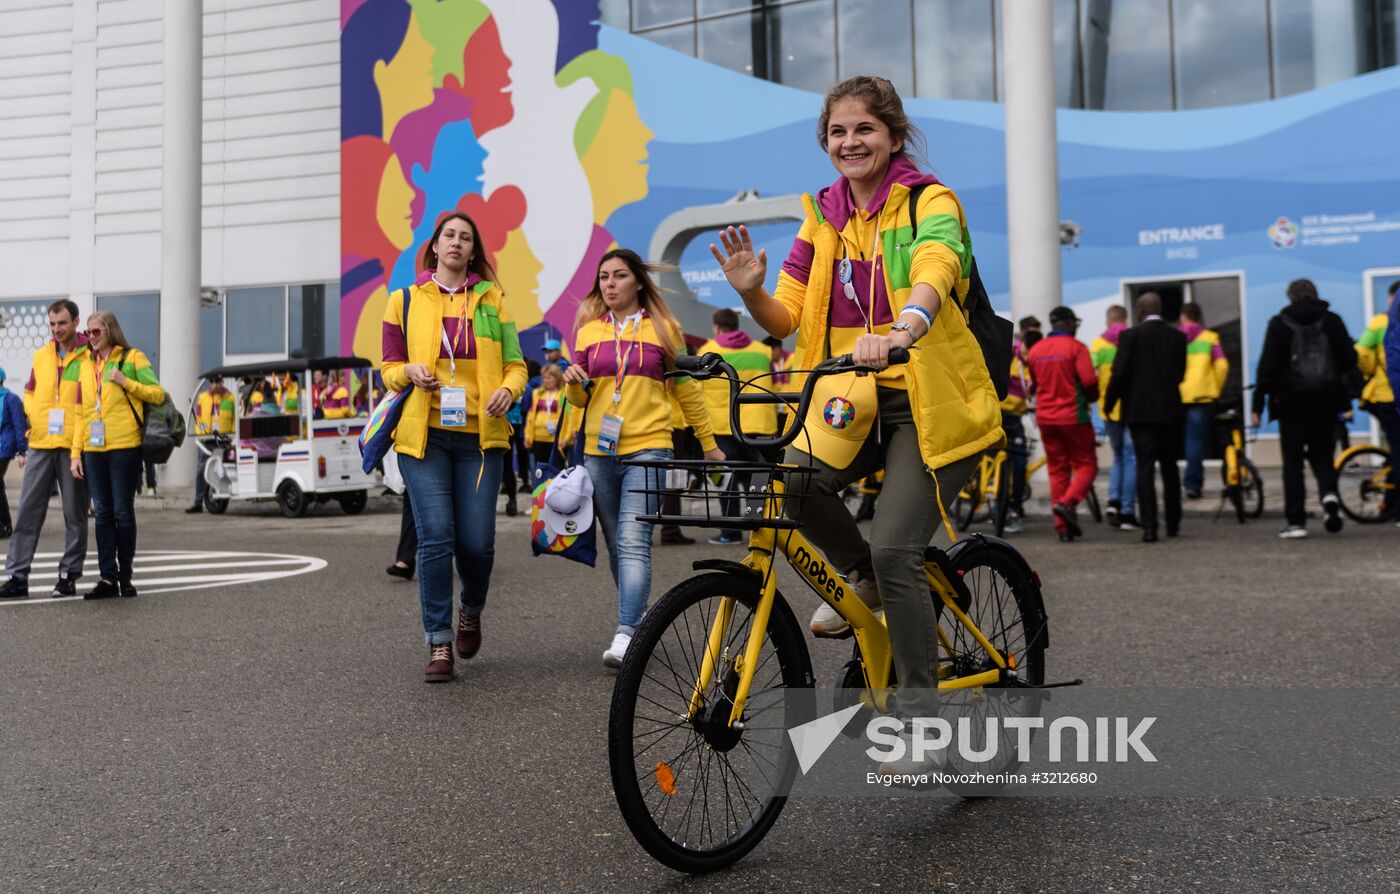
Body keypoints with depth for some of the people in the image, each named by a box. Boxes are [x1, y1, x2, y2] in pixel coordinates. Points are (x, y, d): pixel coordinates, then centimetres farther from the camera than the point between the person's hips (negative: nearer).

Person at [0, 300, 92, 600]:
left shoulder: (90, 356, -2)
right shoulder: (41, 356, 13)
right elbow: (30, 392, 22)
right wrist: (32, 413, 5)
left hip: (74, 445, -4)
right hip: (40, 444, 4)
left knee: (75, 514, 4)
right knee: (27, 511, 2)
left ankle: (69, 575, 11)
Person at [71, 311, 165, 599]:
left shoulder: (133, 357, 2)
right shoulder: (87, 365, 16)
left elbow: (158, 394, -3)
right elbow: (83, 412, 15)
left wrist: (126, 382, -16)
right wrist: (76, 452, 9)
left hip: (124, 447, -5)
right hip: (93, 449, 5)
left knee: (123, 512, -1)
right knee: (102, 513, 5)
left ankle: (125, 576, 9)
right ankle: (108, 578, 8)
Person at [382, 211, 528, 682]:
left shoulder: (491, 299, 10)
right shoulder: (404, 301, 9)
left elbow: (515, 365, 11)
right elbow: (389, 369, 12)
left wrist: (508, 389, -11)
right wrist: (411, 371, -10)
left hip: (478, 435, 1)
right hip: (423, 433, 0)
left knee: (477, 541, -2)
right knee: (435, 537, -8)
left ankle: (471, 612, 30)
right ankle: (439, 645, 3)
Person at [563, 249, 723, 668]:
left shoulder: (663, 328, 5)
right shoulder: (588, 330, 12)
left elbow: (686, 389, 10)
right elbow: (580, 398, 16)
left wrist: (710, 444, 13)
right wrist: (574, 382, -7)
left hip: (647, 448, -4)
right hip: (599, 450, 4)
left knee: (633, 542, -16)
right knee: (616, 545, 10)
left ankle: (625, 634, -21)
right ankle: (640, 619, 24)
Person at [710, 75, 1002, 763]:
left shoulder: (930, 202, -5)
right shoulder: (823, 217, 11)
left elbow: (932, 278, -28)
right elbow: (784, 318, 7)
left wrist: (898, 333, -48)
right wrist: (750, 292, -15)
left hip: (928, 401, -4)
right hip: (851, 398, 5)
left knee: (896, 551, -15)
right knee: (787, 479, -24)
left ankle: (920, 709, 4)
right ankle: (862, 576, 8)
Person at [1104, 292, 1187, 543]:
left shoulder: (1130, 336, -7)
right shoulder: (1178, 337, 4)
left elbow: (1119, 373, -10)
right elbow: (1180, 373, 10)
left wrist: (1109, 404, 2)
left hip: (1140, 410, -3)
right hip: (1170, 410, 3)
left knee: (1144, 468, -3)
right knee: (1170, 468, 15)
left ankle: (1149, 527, -11)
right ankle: (1173, 523, 22)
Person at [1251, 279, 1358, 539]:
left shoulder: (1279, 323, -2)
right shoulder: (1332, 321, 5)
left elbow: (1267, 366, -7)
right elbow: (1349, 360, 3)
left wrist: (1258, 405, -5)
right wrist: (1345, 398, 15)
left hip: (1292, 402, -2)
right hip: (1327, 400, 3)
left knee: (1293, 460, 3)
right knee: (1322, 453, 17)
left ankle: (1296, 521, 0)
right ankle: (1329, 494, -12)